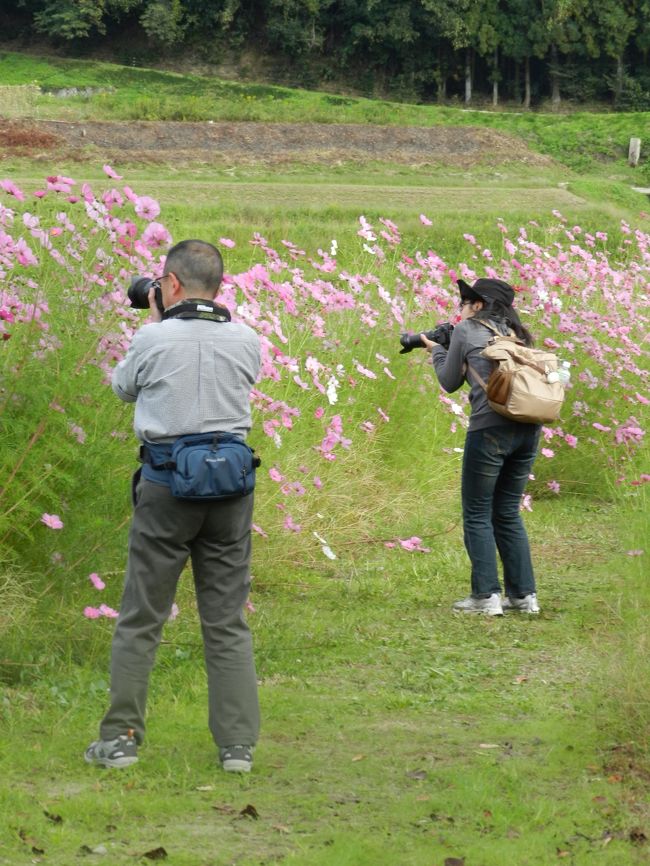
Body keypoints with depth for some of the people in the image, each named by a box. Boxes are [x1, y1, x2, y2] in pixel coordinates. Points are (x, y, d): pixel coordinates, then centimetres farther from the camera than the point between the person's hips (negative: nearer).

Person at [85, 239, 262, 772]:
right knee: (227, 621, 8)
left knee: (140, 619, 6)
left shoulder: (153, 339, -9)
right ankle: (238, 744, 6)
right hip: (231, 483, 3)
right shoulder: (246, 341, 0)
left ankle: (120, 738, 8)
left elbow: (123, 388, 10)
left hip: (167, 483, -3)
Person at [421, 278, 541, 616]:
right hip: (528, 429, 6)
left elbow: (450, 383, 13)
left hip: (490, 429, -6)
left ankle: (486, 596, 0)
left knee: (477, 513, 4)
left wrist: (437, 351, 29)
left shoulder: (465, 331, 4)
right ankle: (524, 594, 15)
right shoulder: (516, 333, 21)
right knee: (507, 512, 16)